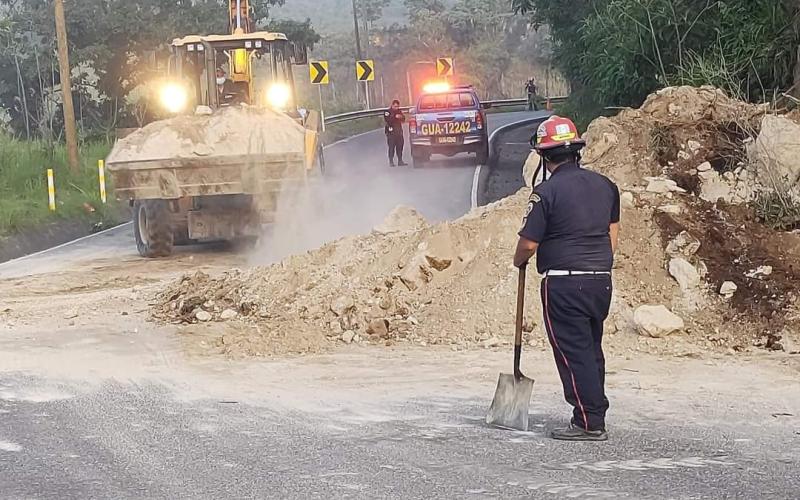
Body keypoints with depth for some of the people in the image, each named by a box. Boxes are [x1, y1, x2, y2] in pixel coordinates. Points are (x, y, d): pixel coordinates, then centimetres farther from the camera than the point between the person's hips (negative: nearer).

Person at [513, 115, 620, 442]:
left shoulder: (547, 192, -12)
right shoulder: (605, 186, 8)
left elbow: (528, 243, -11)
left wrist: (519, 261, 10)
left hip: (563, 284, -7)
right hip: (601, 281, 7)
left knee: (573, 353, -2)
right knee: (592, 350, 15)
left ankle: (589, 423, -3)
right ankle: (595, 416, 21)